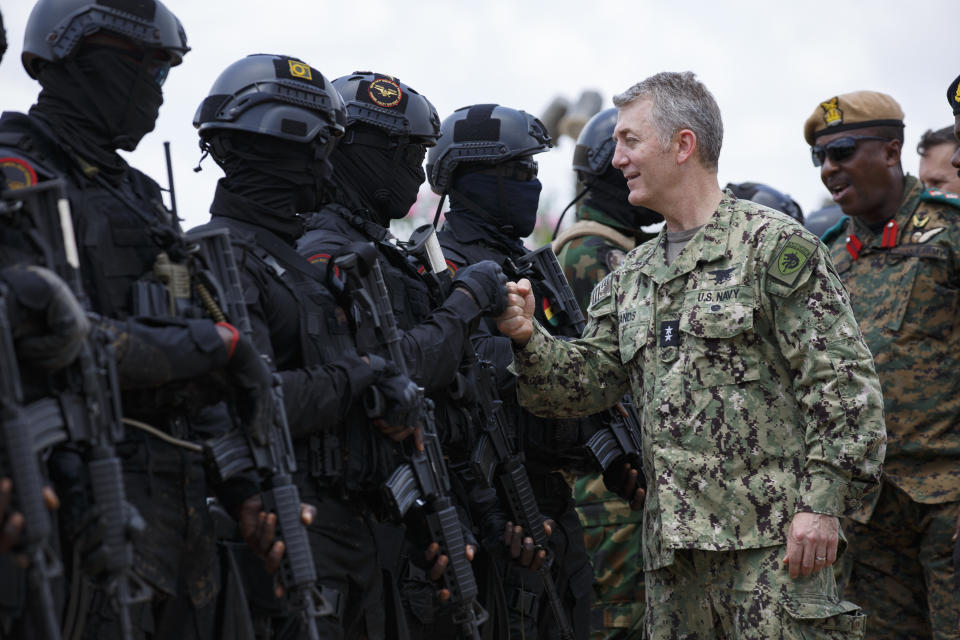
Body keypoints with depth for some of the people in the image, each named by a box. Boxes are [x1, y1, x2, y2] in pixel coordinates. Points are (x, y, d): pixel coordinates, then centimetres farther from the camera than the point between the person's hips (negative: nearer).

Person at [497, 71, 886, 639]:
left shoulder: (775, 246, -3)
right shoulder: (631, 279, 19)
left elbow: (842, 383, -9)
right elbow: (588, 380, 14)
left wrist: (823, 502, -16)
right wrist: (529, 340, -5)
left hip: (772, 538, -7)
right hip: (674, 546, 7)